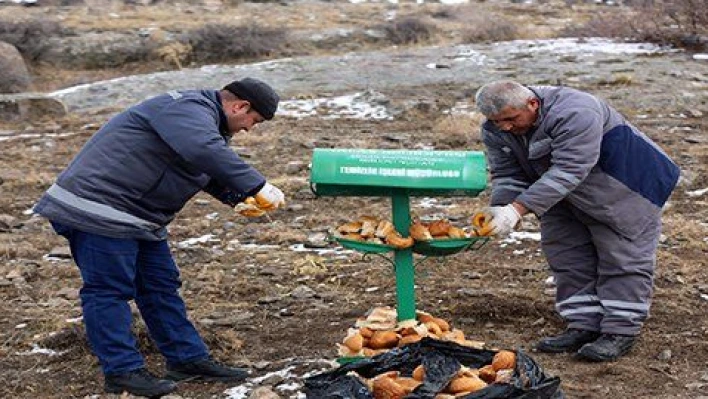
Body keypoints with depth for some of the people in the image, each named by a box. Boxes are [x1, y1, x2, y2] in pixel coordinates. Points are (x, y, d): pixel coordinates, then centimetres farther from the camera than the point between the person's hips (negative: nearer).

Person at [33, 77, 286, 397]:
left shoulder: (204, 119, 18)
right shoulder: (189, 109, -18)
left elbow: (209, 174, 24)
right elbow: (208, 153, -37)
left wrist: (239, 198, 5)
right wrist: (259, 186, -34)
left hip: (139, 218, 11)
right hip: (99, 209, -11)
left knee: (161, 285, 12)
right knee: (110, 289, -6)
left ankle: (188, 359, 19)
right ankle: (122, 371, -1)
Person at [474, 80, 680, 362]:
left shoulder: (574, 114, -35)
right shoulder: (495, 131, -10)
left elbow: (568, 172, -40)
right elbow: (507, 176, -7)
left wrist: (518, 209, -45)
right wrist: (499, 209, -28)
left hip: (620, 188, -7)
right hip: (567, 201, 7)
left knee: (623, 257, -6)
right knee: (567, 258, 6)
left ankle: (621, 331, -2)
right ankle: (583, 325, 13)